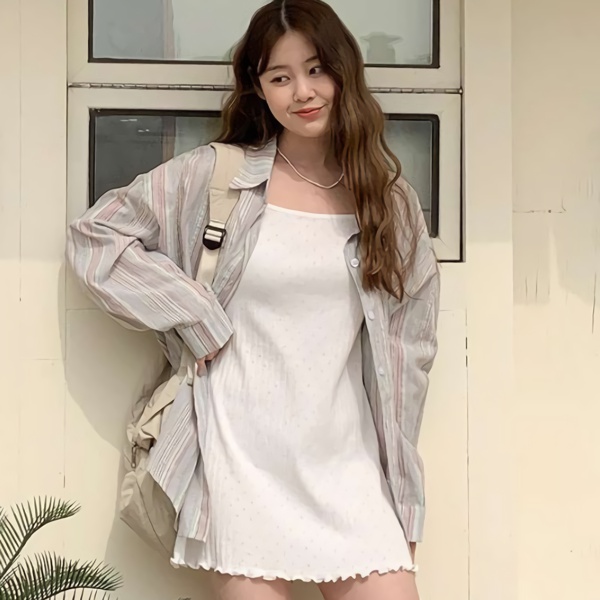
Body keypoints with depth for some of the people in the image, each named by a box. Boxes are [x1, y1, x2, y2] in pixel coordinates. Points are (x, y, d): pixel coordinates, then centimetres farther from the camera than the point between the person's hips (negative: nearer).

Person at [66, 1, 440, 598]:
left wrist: (401, 498, 9)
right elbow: (95, 236, 0)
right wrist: (197, 321, -7)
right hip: (243, 453, -2)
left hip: (345, 459, 3)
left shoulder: (387, 195, 7)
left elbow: (406, 345, 10)